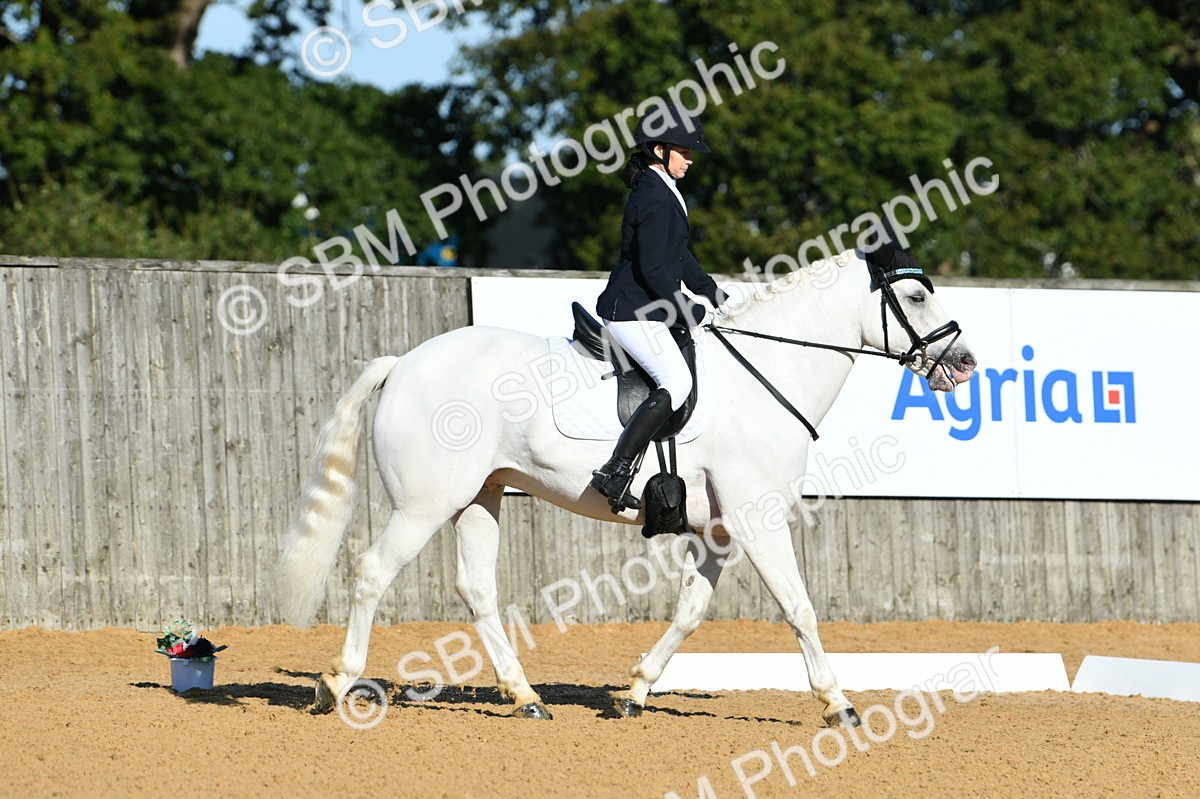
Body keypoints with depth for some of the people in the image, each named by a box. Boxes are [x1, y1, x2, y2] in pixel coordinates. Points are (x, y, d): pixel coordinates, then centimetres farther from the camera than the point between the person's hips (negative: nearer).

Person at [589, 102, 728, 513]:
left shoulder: (661, 193, 17)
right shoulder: (656, 199, -16)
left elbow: (677, 256, 25)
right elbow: (653, 267, -22)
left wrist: (714, 295, 22)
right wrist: (687, 313, -16)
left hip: (643, 309, 11)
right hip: (633, 312, -11)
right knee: (677, 382, -23)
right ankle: (616, 471, -28)